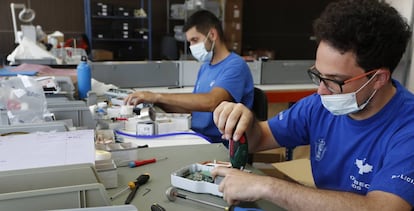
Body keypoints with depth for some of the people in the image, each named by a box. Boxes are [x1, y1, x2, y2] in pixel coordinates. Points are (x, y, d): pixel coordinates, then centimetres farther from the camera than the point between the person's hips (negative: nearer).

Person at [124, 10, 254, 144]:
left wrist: (158, 96, -25)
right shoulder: (205, 67, 14)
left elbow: (210, 102, -28)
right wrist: (155, 102, 1)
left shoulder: (235, 66, -13)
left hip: (219, 144, -7)